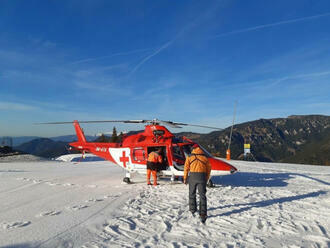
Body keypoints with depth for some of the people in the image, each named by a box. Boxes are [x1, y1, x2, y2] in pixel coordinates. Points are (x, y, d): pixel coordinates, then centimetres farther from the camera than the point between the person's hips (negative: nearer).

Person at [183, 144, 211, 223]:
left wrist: (185, 178, 11)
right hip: (202, 177, 0)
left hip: (192, 176, 0)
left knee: (192, 194, 18)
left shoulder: (189, 157, 7)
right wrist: (206, 179, 18)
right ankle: (203, 214, -3)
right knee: (202, 195, 3)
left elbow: (186, 168, 4)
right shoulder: (205, 157, 11)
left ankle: (192, 210, 30)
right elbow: (208, 169, 11)